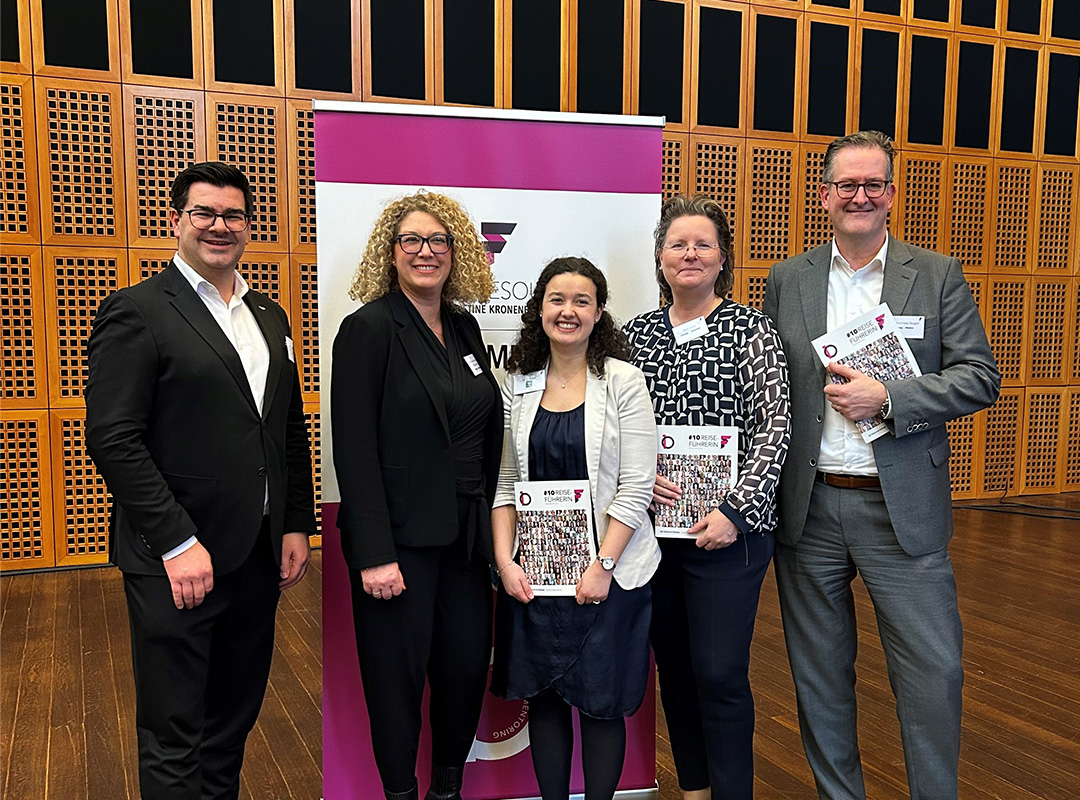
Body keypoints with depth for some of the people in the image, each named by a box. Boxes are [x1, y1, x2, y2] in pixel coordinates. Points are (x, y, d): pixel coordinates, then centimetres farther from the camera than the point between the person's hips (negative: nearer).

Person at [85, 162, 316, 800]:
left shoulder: (270, 317, 13)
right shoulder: (136, 312, -8)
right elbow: (113, 439, -15)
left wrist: (297, 525, 9)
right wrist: (178, 544, -17)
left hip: (260, 556, 6)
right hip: (176, 563, -6)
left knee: (234, 722, 19)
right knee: (175, 738, 7)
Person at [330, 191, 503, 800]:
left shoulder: (465, 327, 10)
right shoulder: (369, 327, -8)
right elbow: (354, 449, -13)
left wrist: (490, 525, 8)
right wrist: (374, 555, -17)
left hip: (465, 535, 6)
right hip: (401, 537, -6)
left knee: (467, 666, 11)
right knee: (398, 675, 7)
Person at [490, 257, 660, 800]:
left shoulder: (623, 381, -5)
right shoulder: (517, 384, 6)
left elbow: (636, 485, -9)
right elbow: (504, 482, 7)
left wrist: (602, 565, -14)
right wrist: (505, 560, -3)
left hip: (608, 569, -3)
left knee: (600, 701, 6)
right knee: (543, 696, 12)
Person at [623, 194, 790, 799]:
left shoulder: (753, 329, -2)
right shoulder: (636, 333, 9)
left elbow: (775, 427, -7)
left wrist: (736, 511, -15)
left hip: (727, 529, -4)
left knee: (720, 674, -2)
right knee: (673, 666, 15)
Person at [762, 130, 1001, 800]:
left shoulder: (939, 276, 2)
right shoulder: (787, 280, 6)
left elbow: (980, 378, -2)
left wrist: (886, 397, -16)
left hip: (903, 510, -1)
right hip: (808, 509, 2)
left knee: (935, 671, 2)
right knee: (819, 675, 14)